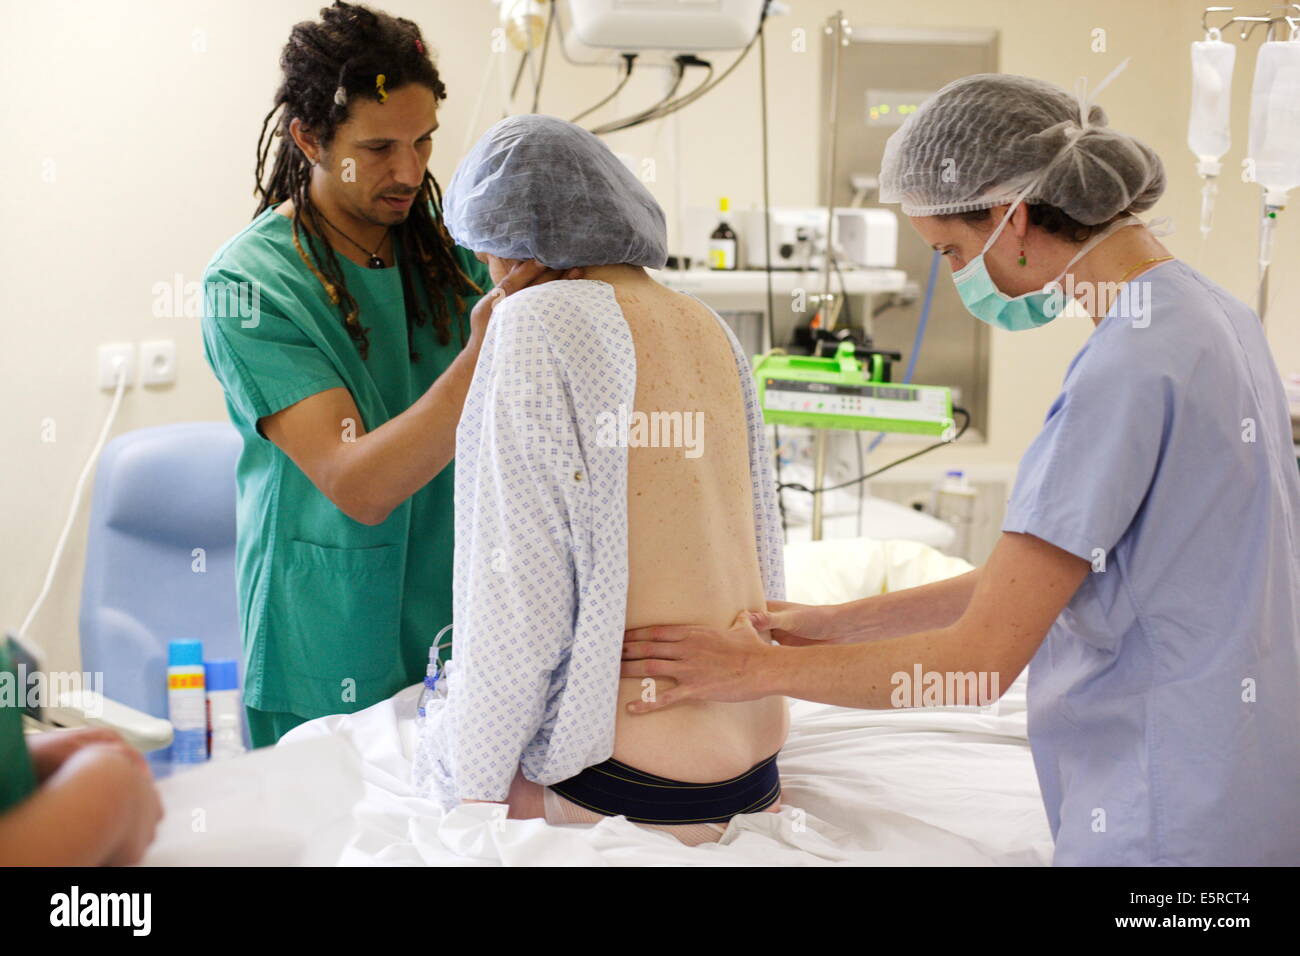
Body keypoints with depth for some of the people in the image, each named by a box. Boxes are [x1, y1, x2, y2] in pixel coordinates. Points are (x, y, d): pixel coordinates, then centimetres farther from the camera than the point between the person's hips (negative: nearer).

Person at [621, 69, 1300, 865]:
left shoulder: (1128, 374, -23)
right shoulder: (1216, 316, 7)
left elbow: (981, 658, -20)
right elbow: (1037, 573, 12)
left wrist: (760, 668, -8)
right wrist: (841, 622, 12)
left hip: (1166, 825, -9)